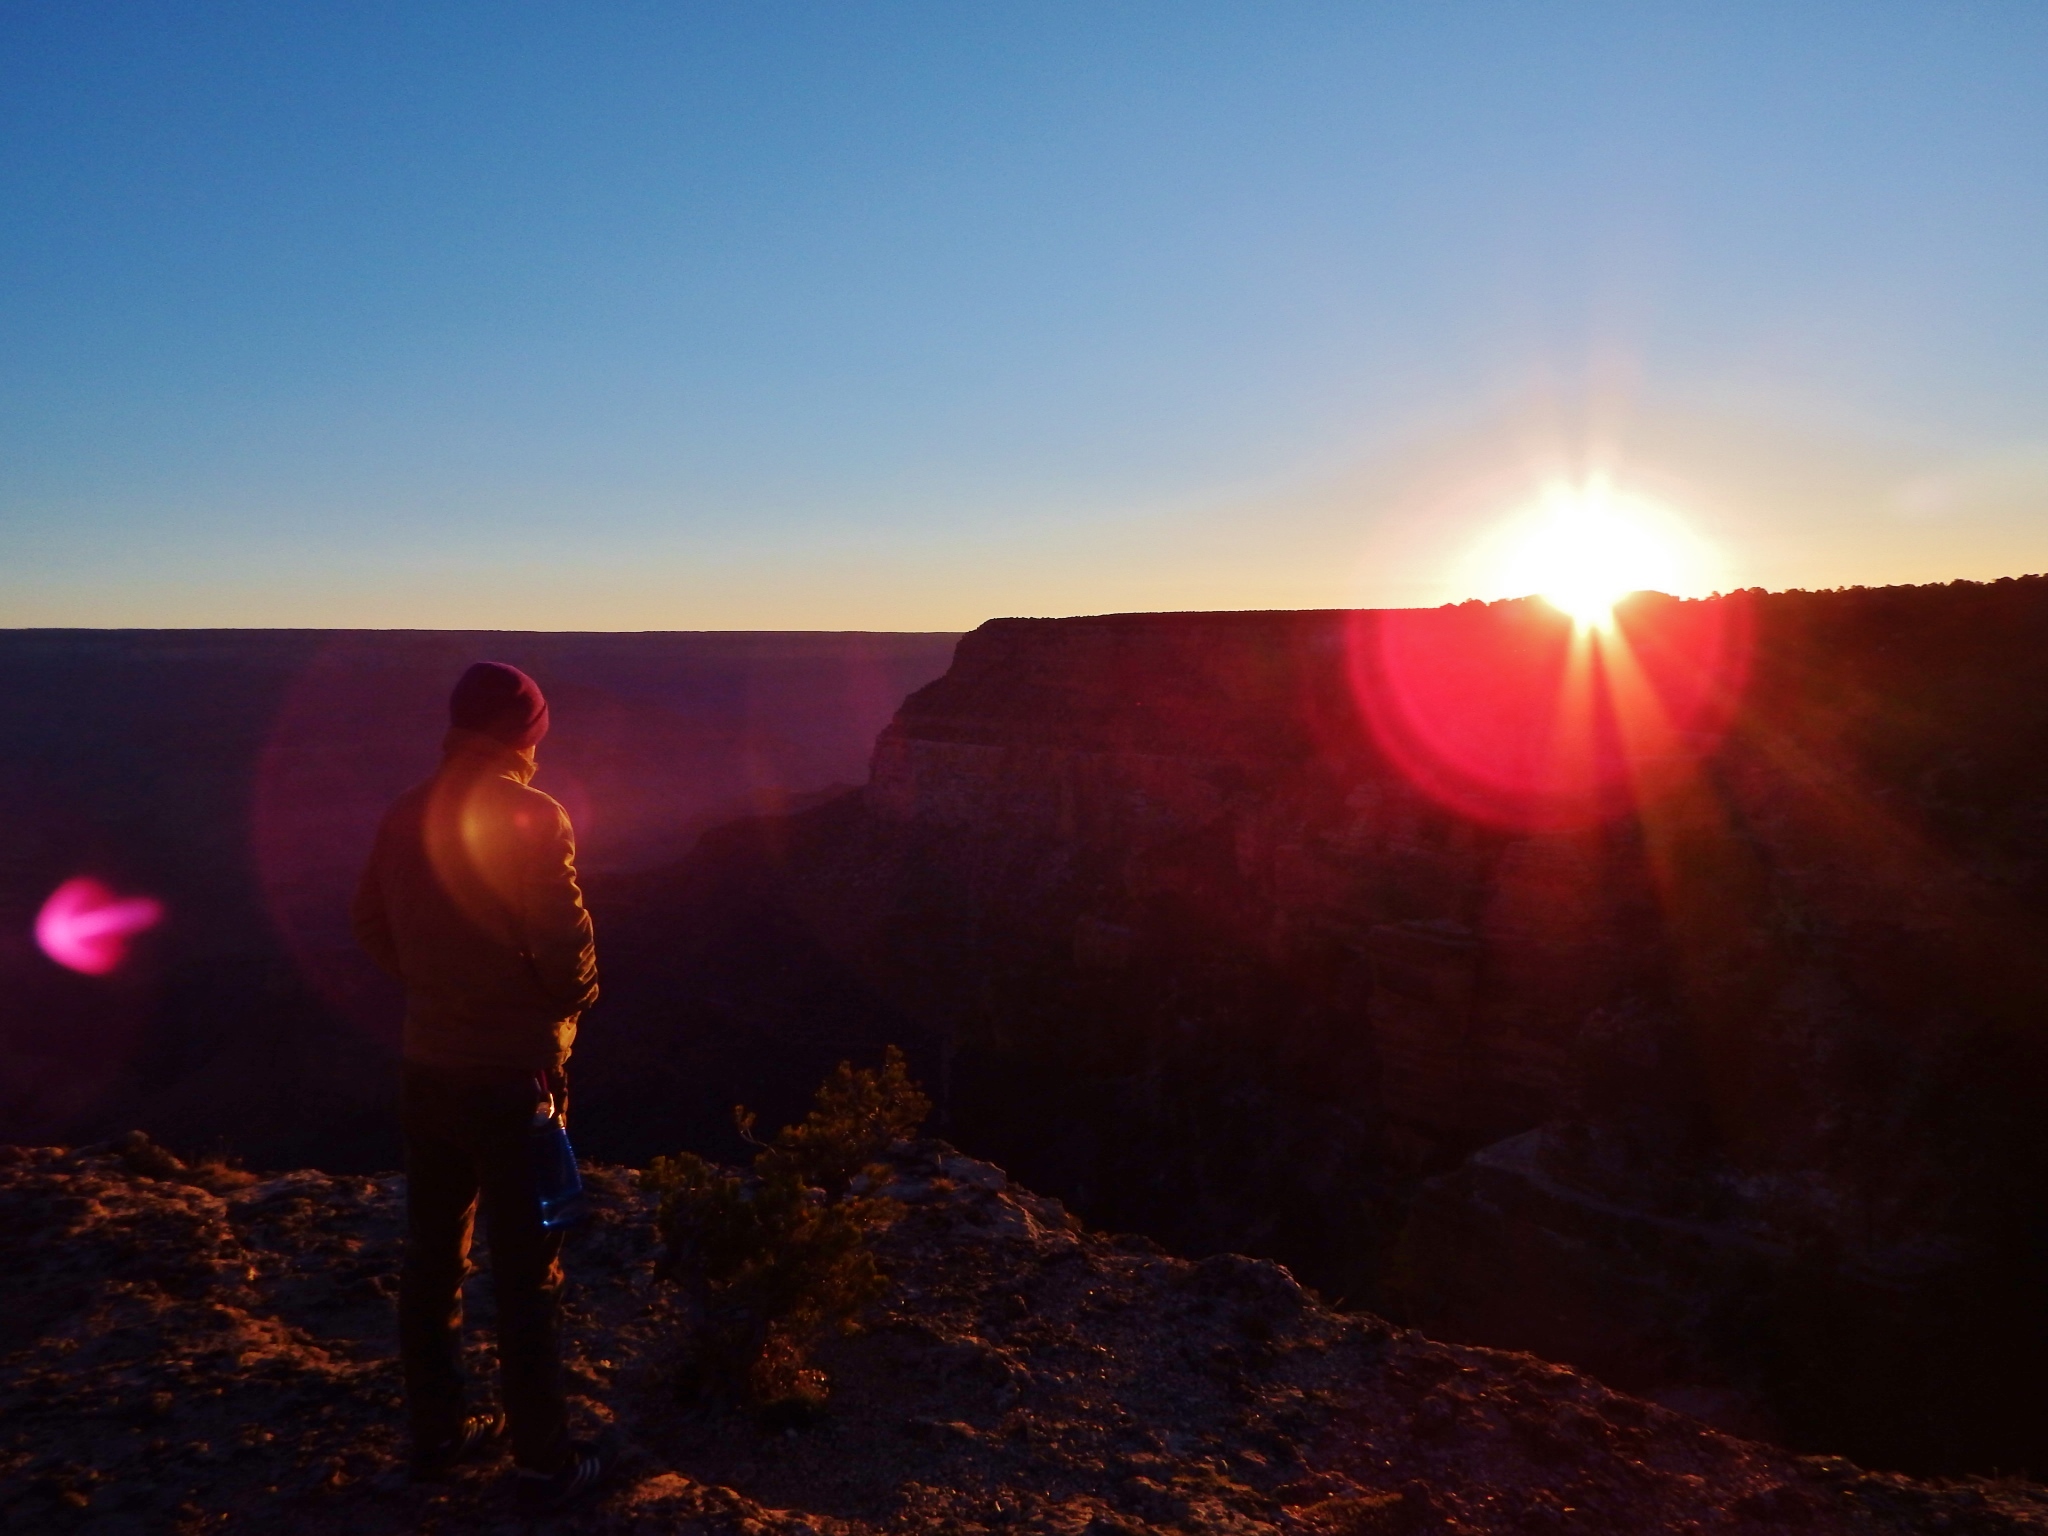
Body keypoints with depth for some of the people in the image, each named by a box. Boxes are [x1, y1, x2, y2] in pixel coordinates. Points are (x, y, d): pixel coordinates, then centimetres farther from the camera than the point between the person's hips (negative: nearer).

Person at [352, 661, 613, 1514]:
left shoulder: (407, 816, 1)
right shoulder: (533, 818, -19)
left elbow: (371, 923, 10)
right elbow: (563, 941, -23)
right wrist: (574, 999, -4)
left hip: (427, 1067, 7)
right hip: (513, 1073, -6)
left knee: (432, 1259, 18)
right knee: (527, 1279, 5)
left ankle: (437, 1434, 33)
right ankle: (545, 1467, 16)